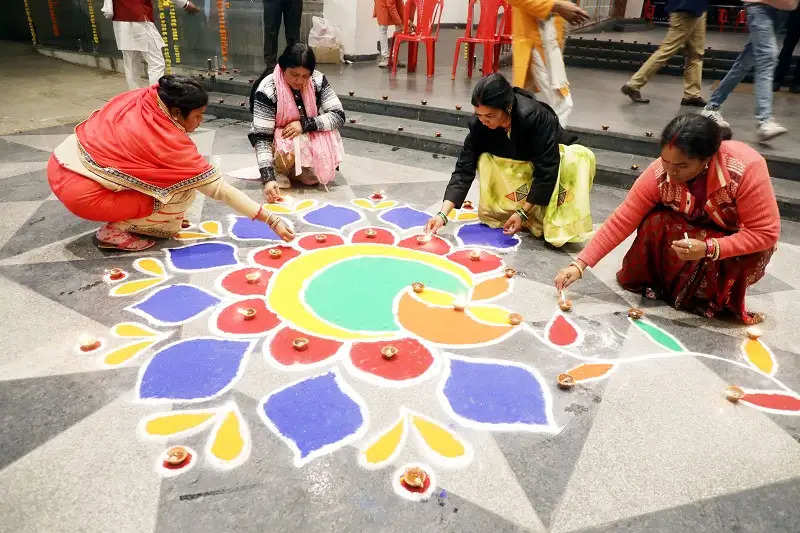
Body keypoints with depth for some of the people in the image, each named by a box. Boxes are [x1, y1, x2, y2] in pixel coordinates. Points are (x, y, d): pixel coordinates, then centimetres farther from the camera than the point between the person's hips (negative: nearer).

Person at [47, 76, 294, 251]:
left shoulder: (141, 98, -4)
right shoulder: (170, 143, -20)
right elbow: (219, 188, -17)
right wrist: (271, 220, -13)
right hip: (78, 190, -8)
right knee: (183, 192, -8)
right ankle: (114, 231, -2)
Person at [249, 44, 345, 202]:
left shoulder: (318, 80, -15)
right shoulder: (268, 90, -24)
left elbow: (339, 115, -16)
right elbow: (261, 136, -26)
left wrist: (305, 124, -31)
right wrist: (268, 178, -38)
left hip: (310, 137, 3)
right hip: (280, 139, -3)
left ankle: (289, 168, 3)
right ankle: (279, 169, -4)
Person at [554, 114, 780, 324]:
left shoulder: (747, 168, -33)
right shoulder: (659, 174, -26)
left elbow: (767, 234, -27)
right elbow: (621, 221, -23)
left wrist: (708, 249, -41)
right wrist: (579, 265, -30)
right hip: (696, 229, 2)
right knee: (655, 222, -27)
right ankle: (658, 283, -5)